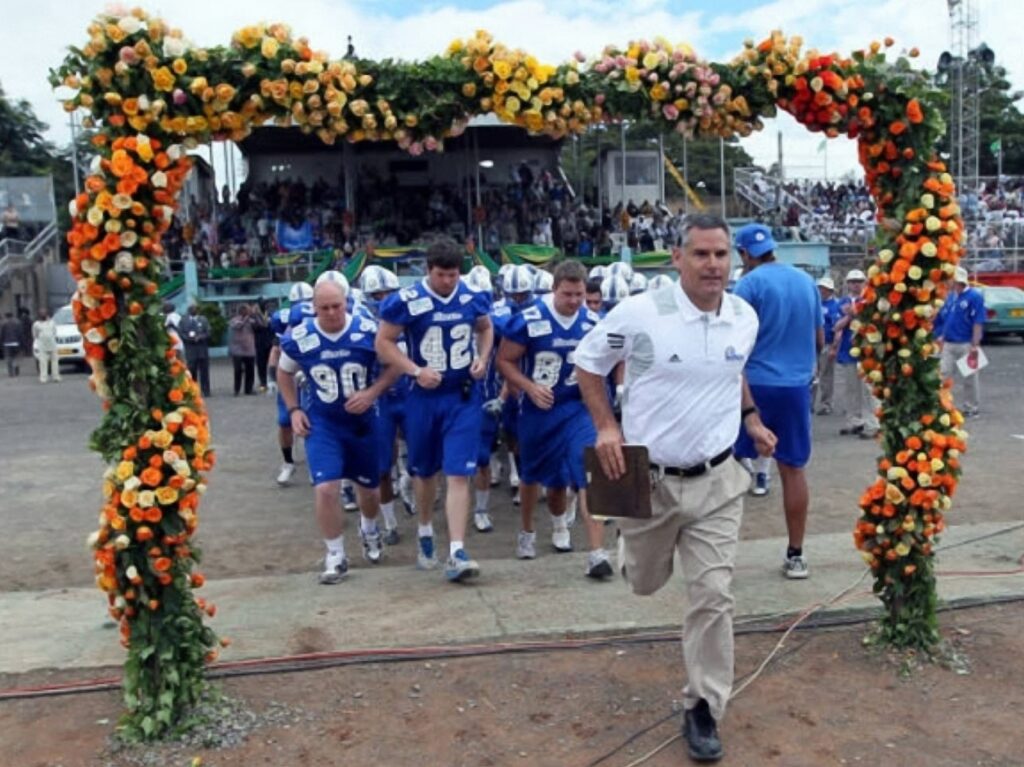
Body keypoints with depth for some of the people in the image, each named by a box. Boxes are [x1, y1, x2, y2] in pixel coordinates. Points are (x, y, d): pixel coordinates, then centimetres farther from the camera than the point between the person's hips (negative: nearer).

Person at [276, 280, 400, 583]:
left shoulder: (370, 331, -16)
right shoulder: (298, 339, -11)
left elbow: (395, 364, -4)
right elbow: (284, 372, 8)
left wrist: (372, 392, -18)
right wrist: (294, 410, -3)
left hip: (363, 420, 1)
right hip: (322, 422, 0)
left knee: (368, 487, 15)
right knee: (325, 488, -13)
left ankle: (369, 530, 49)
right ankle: (335, 556, 5)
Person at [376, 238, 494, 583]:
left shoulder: (474, 297, -2)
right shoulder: (406, 301, -12)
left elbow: (486, 328, 16)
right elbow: (384, 342, -6)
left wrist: (482, 358, -2)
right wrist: (415, 371, -18)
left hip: (464, 397, 1)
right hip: (424, 397, -1)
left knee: (459, 474, -7)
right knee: (425, 472, 15)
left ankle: (457, 553, -7)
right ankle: (425, 533, 40)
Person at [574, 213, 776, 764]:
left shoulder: (745, 318, -3)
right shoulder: (638, 313, -18)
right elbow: (586, 364, -3)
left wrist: (750, 418, 8)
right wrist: (605, 427, -14)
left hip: (716, 481, 2)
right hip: (648, 480, -2)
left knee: (712, 597, -1)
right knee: (644, 582, 19)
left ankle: (703, 709, 17)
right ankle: (631, 539, 57)